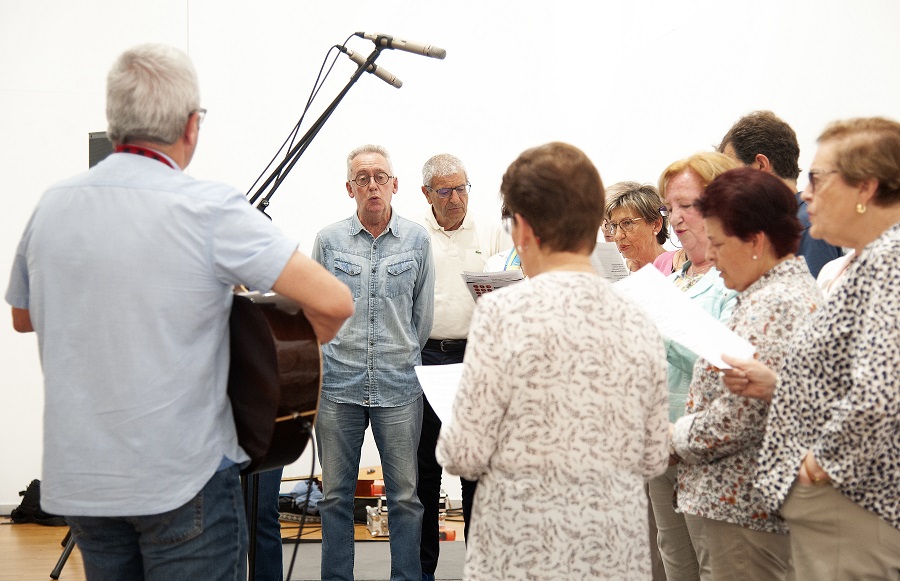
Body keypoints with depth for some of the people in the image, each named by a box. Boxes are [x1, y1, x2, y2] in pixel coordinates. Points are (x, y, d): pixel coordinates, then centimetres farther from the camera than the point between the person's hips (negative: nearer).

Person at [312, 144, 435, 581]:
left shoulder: (417, 240, 4)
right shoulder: (328, 240, 4)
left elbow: (423, 315, 11)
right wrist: (332, 361, 11)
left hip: (399, 388, 0)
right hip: (338, 386, 0)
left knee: (404, 495, 3)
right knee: (336, 494, 7)